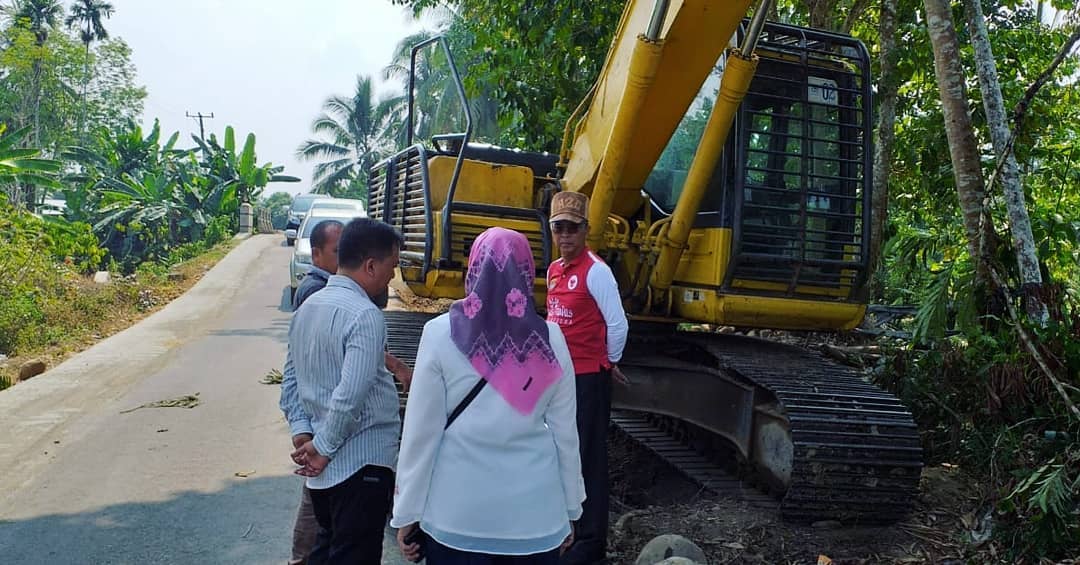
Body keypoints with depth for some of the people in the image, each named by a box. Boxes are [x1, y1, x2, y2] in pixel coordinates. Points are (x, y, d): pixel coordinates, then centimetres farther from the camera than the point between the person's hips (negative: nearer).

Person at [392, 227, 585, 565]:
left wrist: (407, 512, 3)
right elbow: (565, 432, 1)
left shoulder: (441, 333, -10)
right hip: (534, 511, 2)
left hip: (457, 511, -1)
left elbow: (421, 430, -8)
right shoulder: (550, 339, -5)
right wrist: (570, 508, 13)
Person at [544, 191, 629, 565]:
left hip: (588, 378, -8)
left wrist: (609, 363, -2)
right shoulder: (554, 270, 10)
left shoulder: (596, 271, -14)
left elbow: (618, 325, -14)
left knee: (588, 458, 1)